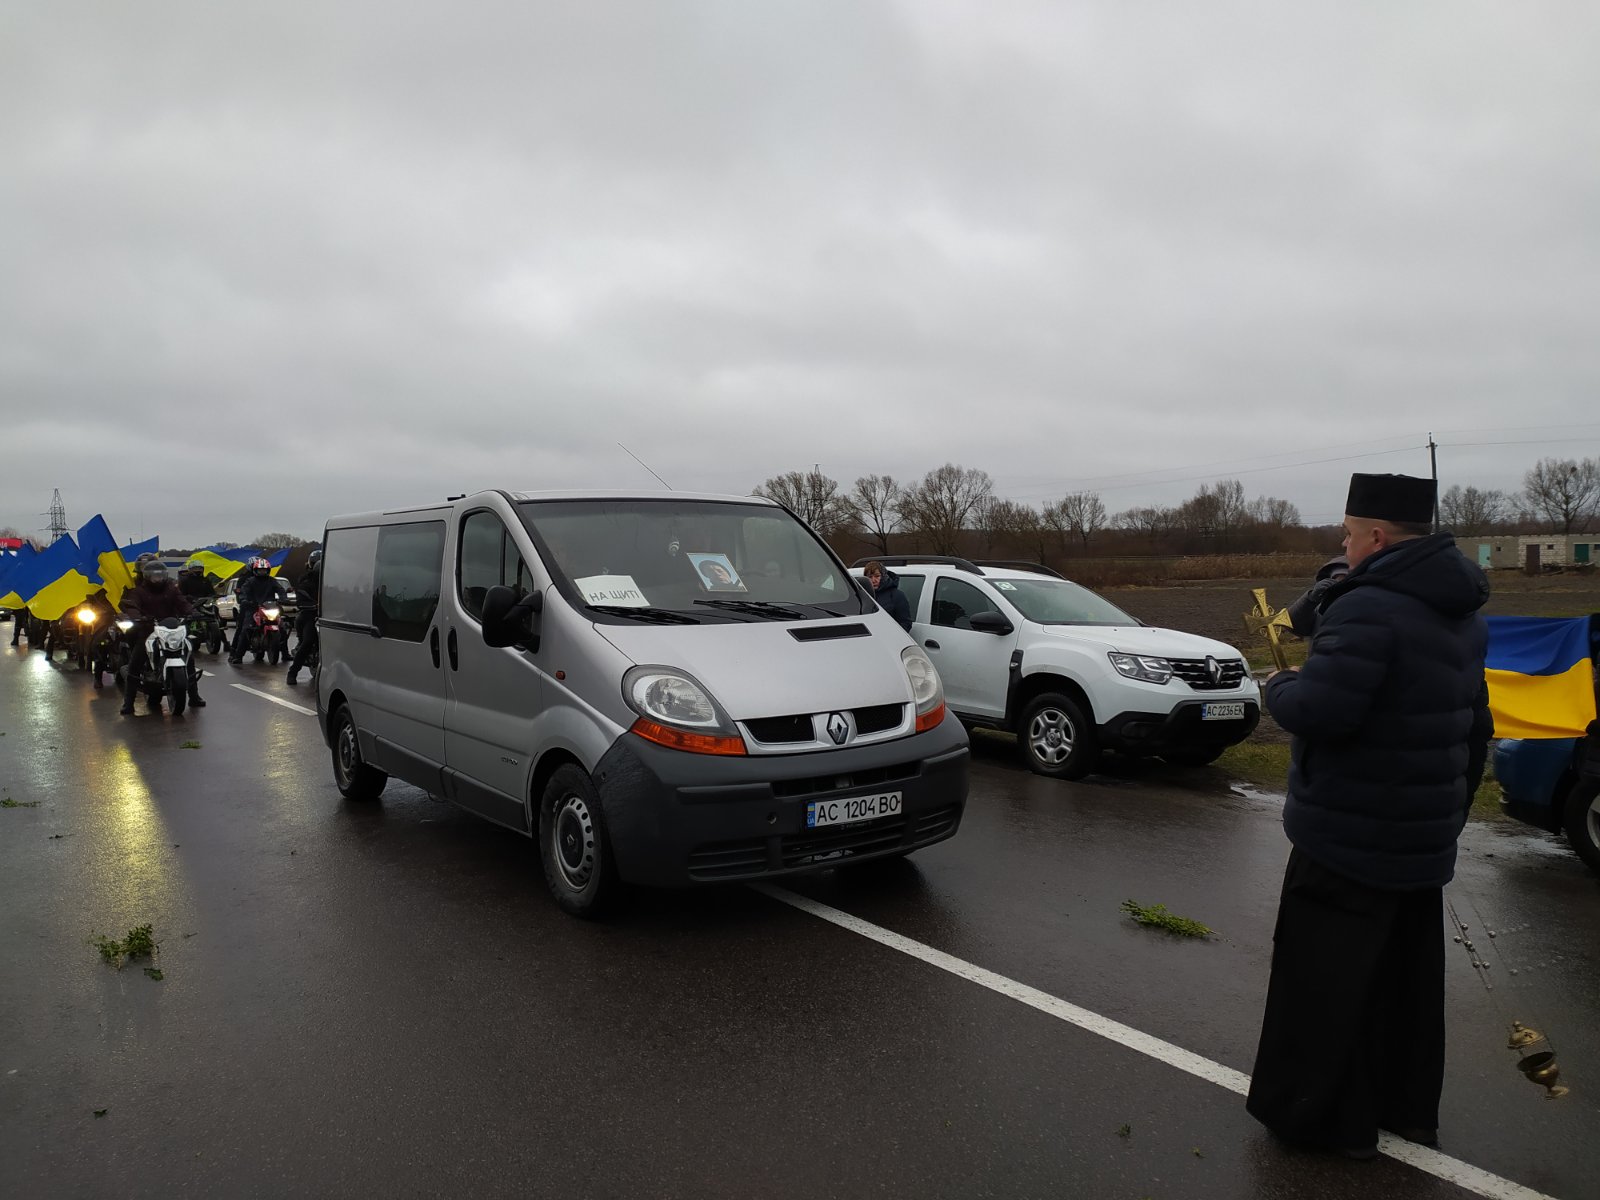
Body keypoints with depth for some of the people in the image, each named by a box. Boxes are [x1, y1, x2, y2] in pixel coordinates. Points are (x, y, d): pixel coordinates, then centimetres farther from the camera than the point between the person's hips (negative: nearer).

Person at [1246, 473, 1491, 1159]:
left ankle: (1321, 1115, 14)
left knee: (1325, 975, 4)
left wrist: (1280, 687, -9)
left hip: (1351, 838, -9)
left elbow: (1318, 711, -30)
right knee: (1407, 975, 20)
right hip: (1425, 836, 9)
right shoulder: (1460, 616, 9)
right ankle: (1408, 1107, 34)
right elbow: (1476, 726, 18)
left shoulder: (1369, 609, -23)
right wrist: (1456, 805, 28)